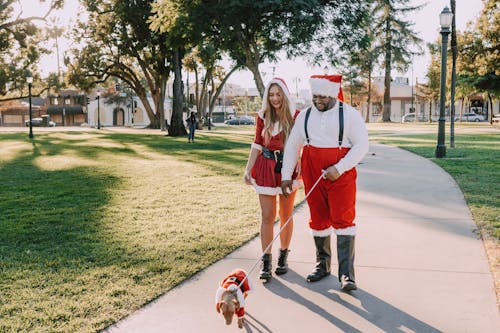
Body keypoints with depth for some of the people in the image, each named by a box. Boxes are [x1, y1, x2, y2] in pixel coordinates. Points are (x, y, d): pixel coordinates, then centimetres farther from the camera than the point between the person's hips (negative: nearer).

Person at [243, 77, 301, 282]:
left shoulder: (296, 116, -4)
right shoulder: (262, 117, 3)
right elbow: (257, 144, 7)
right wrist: (248, 168, 1)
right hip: (266, 167, 1)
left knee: (286, 215, 10)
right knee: (267, 216, -1)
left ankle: (283, 257, 24)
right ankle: (266, 262, 3)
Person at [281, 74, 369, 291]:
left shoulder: (349, 114, -4)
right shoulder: (305, 116, 8)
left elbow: (361, 145, -8)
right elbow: (292, 145, 12)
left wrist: (339, 169, -17)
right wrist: (286, 175, 7)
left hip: (341, 174, -4)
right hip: (312, 174, 4)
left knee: (343, 220, -9)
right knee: (318, 219, 11)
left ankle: (346, 274, -7)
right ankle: (322, 264, 27)